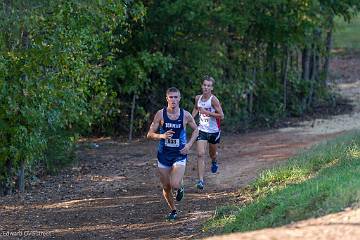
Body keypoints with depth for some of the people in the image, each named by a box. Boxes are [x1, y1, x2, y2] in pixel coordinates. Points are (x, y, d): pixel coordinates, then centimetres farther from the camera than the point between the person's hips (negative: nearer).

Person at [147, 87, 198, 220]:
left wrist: (189, 145, -2)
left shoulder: (185, 115, -5)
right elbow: (150, 134, -4)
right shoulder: (161, 114, -6)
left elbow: (195, 130, 12)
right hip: (163, 154, 1)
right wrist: (162, 136, -23)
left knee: (175, 185, -20)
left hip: (180, 154, -1)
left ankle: (180, 187, 17)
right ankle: (173, 210, 32)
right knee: (166, 187, 8)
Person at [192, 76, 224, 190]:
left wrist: (207, 112, -25)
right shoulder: (198, 98, -2)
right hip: (202, 130, 2)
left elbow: (221, 116, -19)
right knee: (200, 154, -14)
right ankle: (201, 180, -17)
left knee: (212, 153, 19)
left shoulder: (213, 100, -17)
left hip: (214, 131, -2)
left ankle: (214, 162, 57)